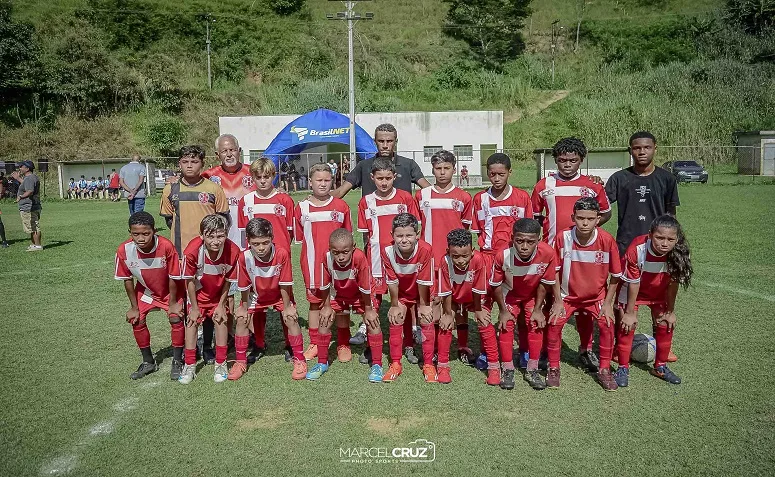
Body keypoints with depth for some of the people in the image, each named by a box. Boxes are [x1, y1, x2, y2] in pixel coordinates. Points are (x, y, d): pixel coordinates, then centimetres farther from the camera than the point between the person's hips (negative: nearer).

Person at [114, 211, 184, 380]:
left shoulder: (166, 246, -37)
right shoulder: (124, 250, -28)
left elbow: (173, 278, -22)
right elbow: (127, 280, -12)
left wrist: (172, 303, -13)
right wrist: (134, 307, -5)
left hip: (169, 291, -3)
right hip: (145, 291, 3)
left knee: (176, 319, -14)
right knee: (137, 321, -3)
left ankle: (177, 362, 5)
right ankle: (148, 362, 18)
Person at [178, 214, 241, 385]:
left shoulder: (233, 251, -31)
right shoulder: (192, 251, -35)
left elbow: (228, 281, -14)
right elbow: (189, 281, -19)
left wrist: (222, 305, -8)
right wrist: (194, 307, -11)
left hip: (219, 294, 1)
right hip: (198, 293, -1)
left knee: (221, 319, -4)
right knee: (192, 321, -4)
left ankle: (221, 364, 11)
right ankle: (189, 365, 11)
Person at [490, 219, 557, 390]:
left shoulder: (548, 254, -35)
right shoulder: (503, 256, -37)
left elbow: (544, 283, -15)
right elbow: (497, 285, -17)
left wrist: (538, 309, -11)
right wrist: (503, 311, -11)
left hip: (533, 295, 1)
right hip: (510, 294, -1)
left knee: (536, 324, -10)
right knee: (506, 325, -12)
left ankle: (532, 371, 5)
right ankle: (508, 371, 2)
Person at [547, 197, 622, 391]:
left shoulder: (607, 240, -19)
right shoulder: (563, 238, -20)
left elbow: (615, 275, -7)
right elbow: (555, 272, -9)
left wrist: (608, 303, -8)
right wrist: (558, 301, -10)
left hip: (597, 295, 1)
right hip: (568, 295, 0)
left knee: (607, 324, -17)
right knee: (554, 323, -17)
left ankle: (604, 370, 4)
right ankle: (553, 368, 2)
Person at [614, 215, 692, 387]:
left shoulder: (678, 253, -29)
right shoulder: (637, 249, -37)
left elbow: (673, 284, -15)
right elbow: (633, 283, -25)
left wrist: (670, 311, -6)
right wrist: (630, 312, -16)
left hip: (659, 292, 3)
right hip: (633, 290, -3)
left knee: (665, 326, 6)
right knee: (626, 326, -7)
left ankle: (660, 367, 27)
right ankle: (623, 368, 9)